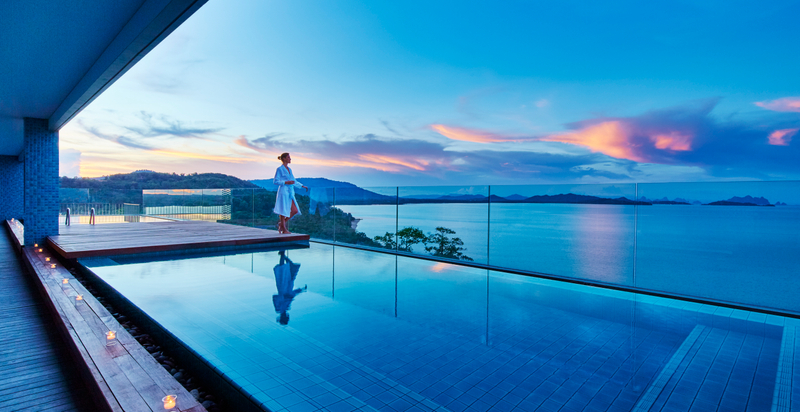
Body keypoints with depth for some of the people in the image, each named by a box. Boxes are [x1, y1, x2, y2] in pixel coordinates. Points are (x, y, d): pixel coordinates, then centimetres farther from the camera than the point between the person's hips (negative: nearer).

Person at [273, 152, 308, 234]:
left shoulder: (289, 169, 17)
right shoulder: (280, 169, -5)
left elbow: (294, 181, 25)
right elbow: (275, 181, -10)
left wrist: (302, 186, 21)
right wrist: (286, 182, -18)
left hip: (290, 193, 8)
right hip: (283, 192, -8)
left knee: (294, 210, 2)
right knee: (283, 210, -1)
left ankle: (282, 223, 17)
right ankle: (284, 229, 8)